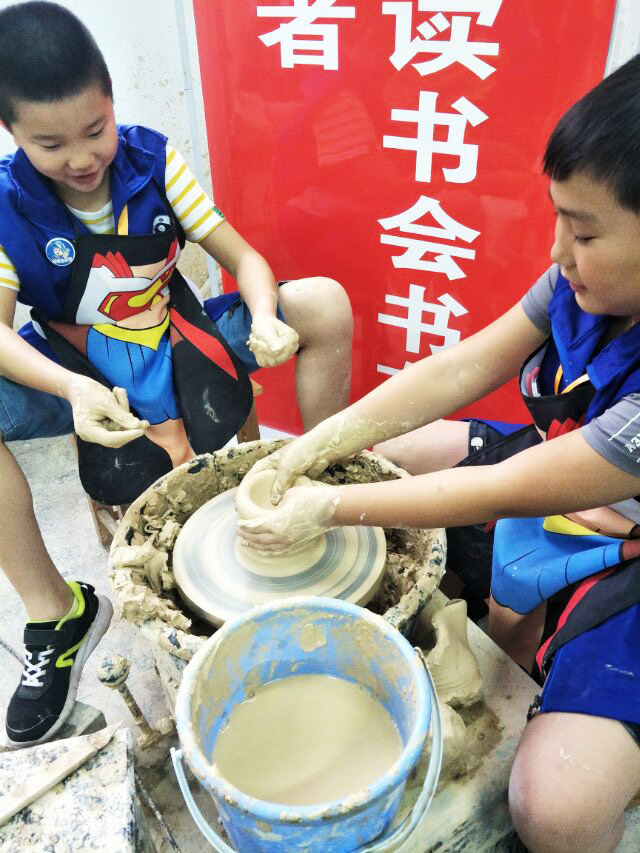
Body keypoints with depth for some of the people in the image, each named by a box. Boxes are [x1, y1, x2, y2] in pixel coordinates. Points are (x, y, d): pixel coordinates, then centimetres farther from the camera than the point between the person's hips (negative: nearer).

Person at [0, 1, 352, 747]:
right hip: (85, 372, 0)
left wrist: (266, 321, -31)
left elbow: (242, 257, -8)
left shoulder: (152, 161, -7)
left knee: (325, 303, -20)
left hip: (185, 343, 1)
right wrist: (73, 390, -37)